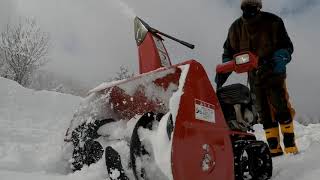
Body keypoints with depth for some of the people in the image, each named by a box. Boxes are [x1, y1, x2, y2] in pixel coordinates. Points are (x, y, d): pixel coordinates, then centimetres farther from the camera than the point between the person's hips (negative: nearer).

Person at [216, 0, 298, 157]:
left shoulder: (272, 22, -5)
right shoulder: (236, 27, 3)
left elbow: (286, 47, -5)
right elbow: (228, 52, 9)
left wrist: (275, 63, -25)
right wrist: (221, 73, -5)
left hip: (274, 73, -3)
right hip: (254, 76, 3)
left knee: (281, 108, -11)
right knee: (264, 113, 3)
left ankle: (290, 147, -1)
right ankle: (274, 148, 9)